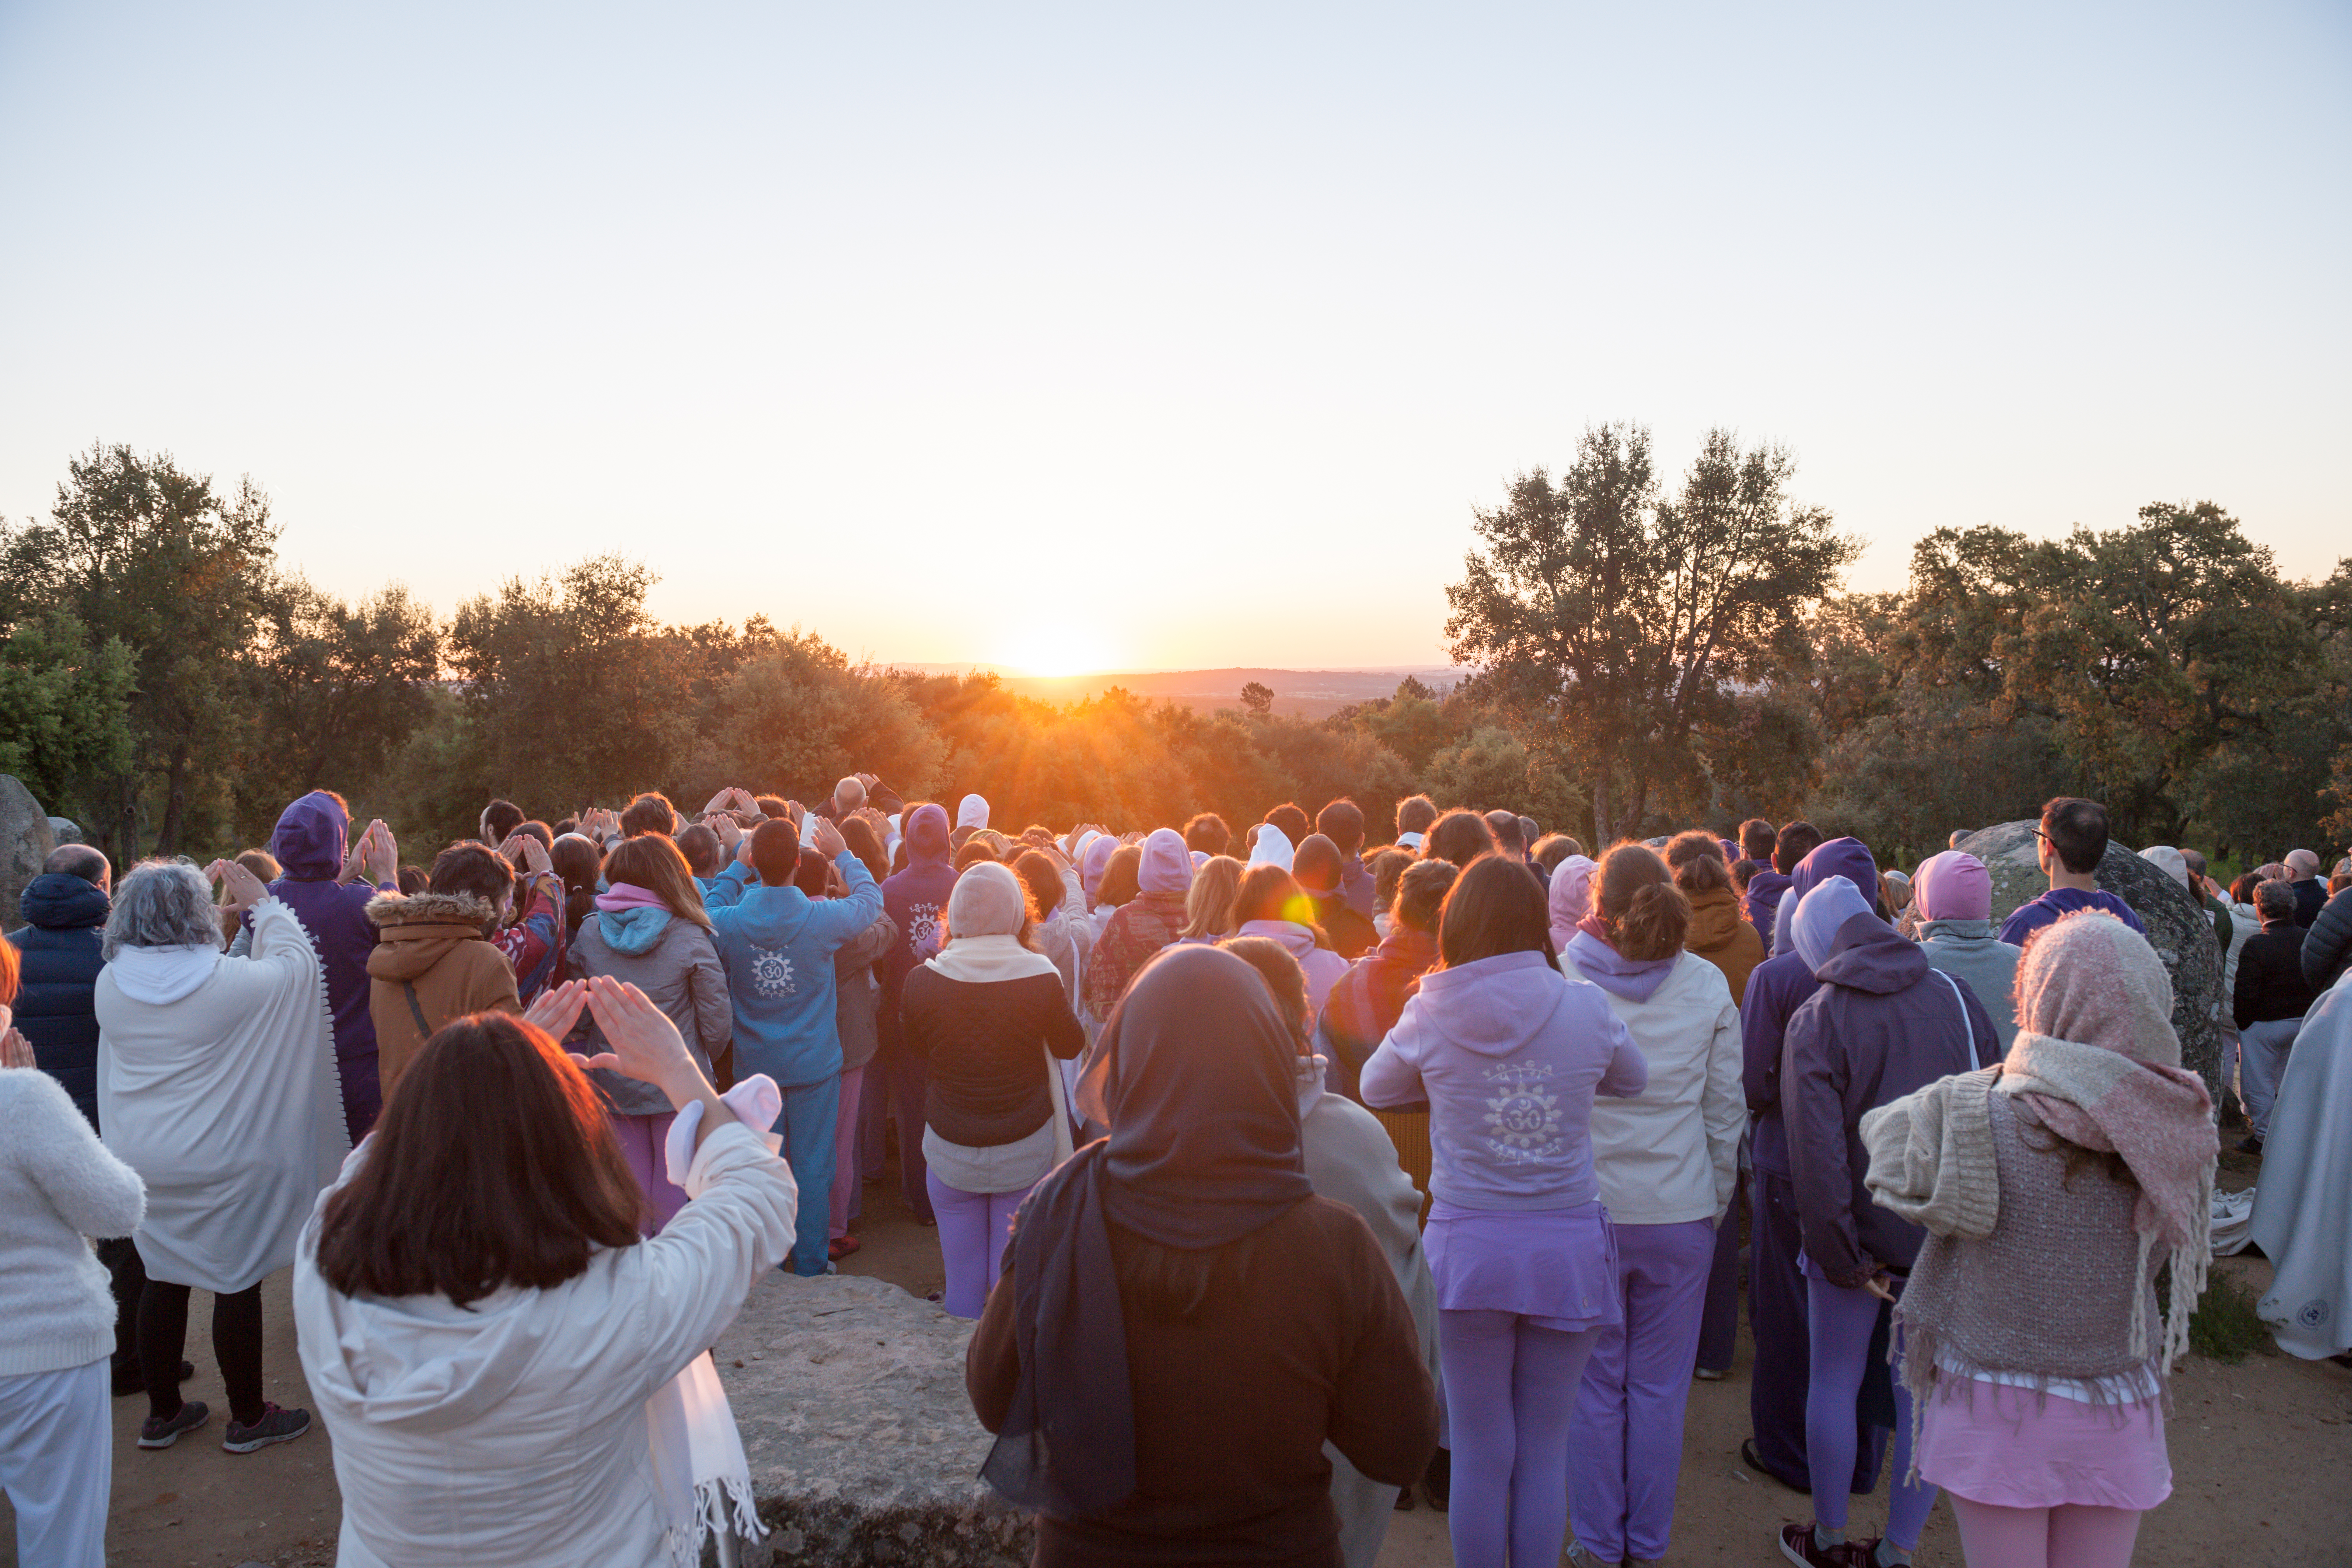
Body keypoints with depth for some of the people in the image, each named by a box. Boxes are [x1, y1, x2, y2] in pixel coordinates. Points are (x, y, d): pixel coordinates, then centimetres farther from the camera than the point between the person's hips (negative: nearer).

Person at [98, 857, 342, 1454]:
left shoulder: (111, 983, -3)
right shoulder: (231, 983, -19)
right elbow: (299, 962, -4)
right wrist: (264, 904, 4)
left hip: (141, 1162, 6)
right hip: (221, 1164, -5)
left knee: (162, 1280, 17)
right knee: (238, 1283, 6)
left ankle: (162, 1413, 30)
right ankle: (248, 1418, 18)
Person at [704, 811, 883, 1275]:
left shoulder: (728, 922, -14)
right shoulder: (824, 919, -18)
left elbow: (709, 911, 12)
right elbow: (870, 898, 3)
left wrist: (737, 867, 15)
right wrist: (842, 854, 14)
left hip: (755, 1067, 2)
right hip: (814, 1067, -2)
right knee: (813, 1169, 9)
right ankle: (811, 1268, 19)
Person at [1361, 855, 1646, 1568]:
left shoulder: (1429, 1015, -8)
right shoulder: (1586, 1006, -7)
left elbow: (1375, 1089, 10)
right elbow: (1633, 1081, 13)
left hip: (1468, 1247, -1)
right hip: (1567, 1248, 1)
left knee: (1481, 1454, 12)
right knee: (1544, 1452, 15)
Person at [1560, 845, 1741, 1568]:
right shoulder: (1708, 985, -3)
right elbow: (1727, 1109, 3)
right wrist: (1717, 1201, 14)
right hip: (1681, 1211, 2)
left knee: (1593, 1386, 11)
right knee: (1660, 1387, 14)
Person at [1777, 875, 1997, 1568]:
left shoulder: (1815, 1021, -12)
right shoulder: (1954, 996, -1)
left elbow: (1816, 1148, -18)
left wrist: (1839, 1251, -12)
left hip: (1864, 1226, -3)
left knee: (1834, 1384, 13)